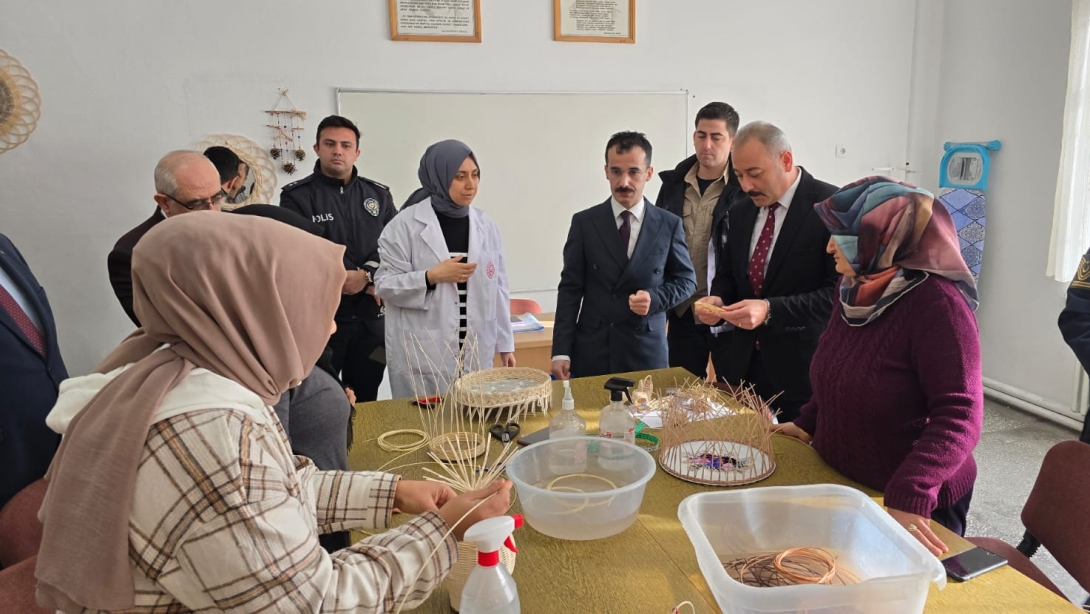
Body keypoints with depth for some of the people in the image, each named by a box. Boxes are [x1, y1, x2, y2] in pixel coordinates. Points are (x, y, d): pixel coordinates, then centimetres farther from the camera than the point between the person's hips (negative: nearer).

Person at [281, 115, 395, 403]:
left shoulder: (378, 194, 10)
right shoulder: (297, 197, -3)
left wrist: (365, 275, -15)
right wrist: (369, 283, -14)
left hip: (370, 319, 4)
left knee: (366, 403, 15)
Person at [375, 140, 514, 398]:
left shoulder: (486, 226, 5)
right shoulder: (406, 224, -6)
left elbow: (498, 287, 8)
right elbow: (385, 284, -6)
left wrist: (505, 343, 9)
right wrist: (432, 276, -19)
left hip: (476, 354, 4)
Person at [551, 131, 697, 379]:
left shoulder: (669, 224, 2)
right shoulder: (584, 222, 0)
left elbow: (686, 280, 9)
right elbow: (570, 288, 0)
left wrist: (655, 298, -12)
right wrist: (561, 351, -7)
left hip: (647, 352, 0)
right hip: (591, 352, 0)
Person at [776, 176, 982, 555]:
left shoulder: (936, 301, -24)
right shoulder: (853, 290, -1)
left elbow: (959, 414, -28)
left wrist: (910, 498, -35)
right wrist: (808, 423, 7)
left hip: (913, 506, -7)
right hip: (840, 483, 7)